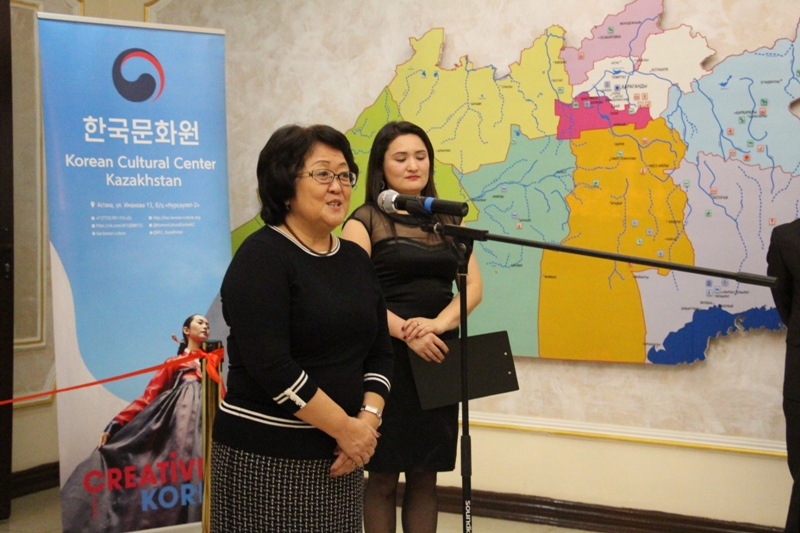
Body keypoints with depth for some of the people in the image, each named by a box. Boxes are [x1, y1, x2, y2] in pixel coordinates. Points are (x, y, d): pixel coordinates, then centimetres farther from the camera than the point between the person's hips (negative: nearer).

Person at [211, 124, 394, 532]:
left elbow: (380, 353, 10)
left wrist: (368, 419, -6)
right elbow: (272, 366, -19)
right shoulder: (261, 257, -10)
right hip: (266, 456, -6)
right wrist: (346, 427, -15)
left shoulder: (356, 259, 10)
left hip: (337, 456, 6)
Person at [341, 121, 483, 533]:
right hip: (387, 357, -4)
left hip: (438, 359, 4)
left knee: (425, 476, 8)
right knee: (382, 476, 2)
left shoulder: (447, 220, 14)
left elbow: (473, 286, 5)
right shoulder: (364, 222, 0)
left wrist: (439, 322, -14)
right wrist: (407, 333, -23)